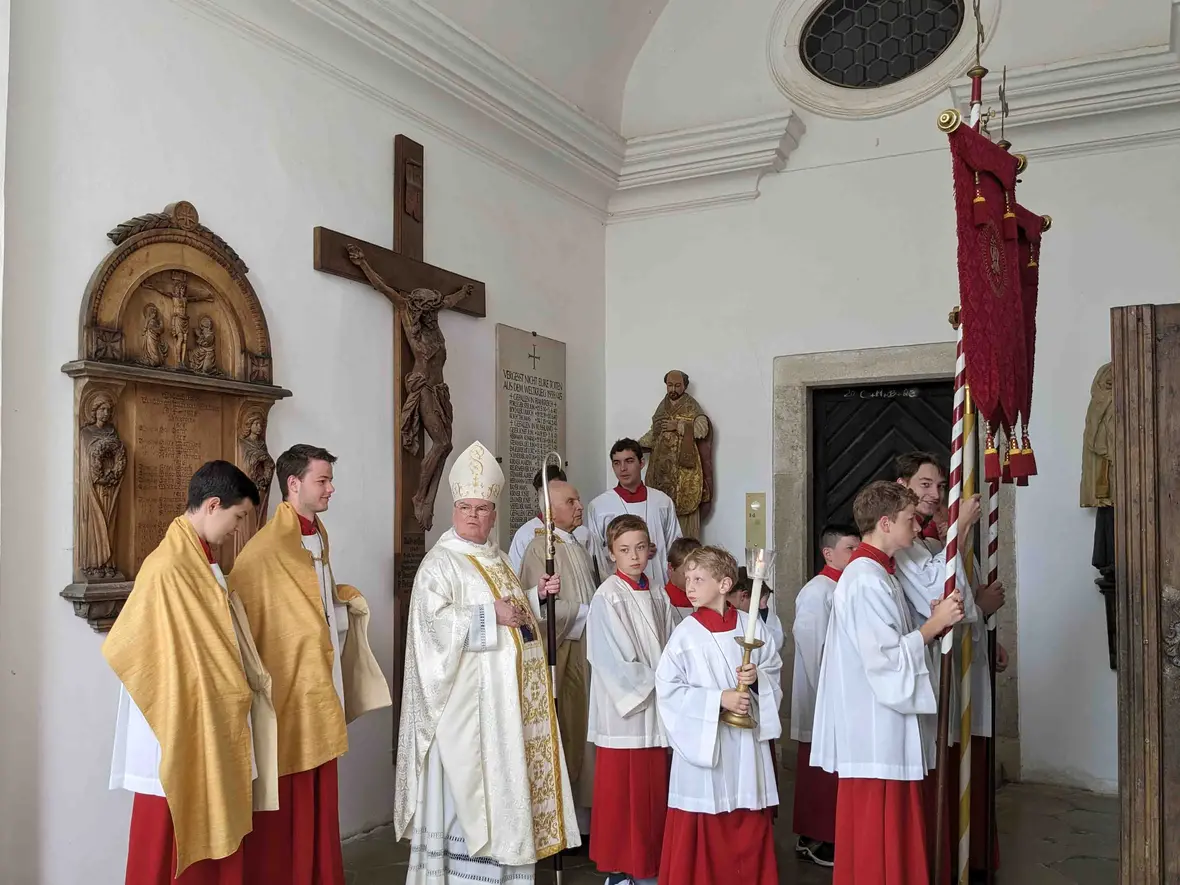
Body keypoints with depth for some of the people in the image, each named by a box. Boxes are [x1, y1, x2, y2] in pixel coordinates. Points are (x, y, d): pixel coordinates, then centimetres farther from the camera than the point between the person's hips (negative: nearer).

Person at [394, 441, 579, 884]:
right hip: (470, 696, -8)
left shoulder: (495, 559, 14)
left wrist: (535, 596, 6)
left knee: (504, 778, 12)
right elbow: (433, 621, -23)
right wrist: (490, 614, -24)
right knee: (473, 783, -4)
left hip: (507, 694, 8)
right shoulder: (440, 563, -10)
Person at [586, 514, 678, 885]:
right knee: (621, 796, 2)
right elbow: (618, 664, -14)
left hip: (656, 712, 6)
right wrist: (657, 684, -8)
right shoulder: (608, 598, -11)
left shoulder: (658, 595, 8)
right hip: (623, 712, -6)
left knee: (654, 795, 10)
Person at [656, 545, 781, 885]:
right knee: (702, 832, 4)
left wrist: (757, 677, -12)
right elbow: (667, 688, -11)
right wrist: (718, 699, -16)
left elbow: (775, 673, 10)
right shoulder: (685, 634, -8)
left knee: (750, 829, 11)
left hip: (747, 742, 2)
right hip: (703, 741, -2)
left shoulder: (751, 626, 0)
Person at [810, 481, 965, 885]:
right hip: (875, 732, -10)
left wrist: (933, 622, 3)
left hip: (884, 730, 10)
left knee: (891, 838, 18)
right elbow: (884, 660, -23)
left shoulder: (874, 573, 13)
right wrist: (934, 625, -14)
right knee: (877, 850, 1)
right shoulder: (867, 581, -19)